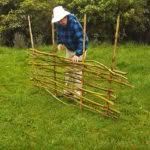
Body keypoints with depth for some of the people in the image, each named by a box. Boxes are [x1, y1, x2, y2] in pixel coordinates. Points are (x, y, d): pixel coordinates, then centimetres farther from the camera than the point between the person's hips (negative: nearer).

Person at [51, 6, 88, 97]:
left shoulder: (74, 23, -33)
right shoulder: (59, 24, -12)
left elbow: (81, 40, -39)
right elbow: (59, 35, 9)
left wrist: (78, 54, -48)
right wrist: (59, 43, -11)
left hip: (79, 49, -7)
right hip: (69, 49, 7)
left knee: (77, 69, -8)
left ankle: (78, 91, 2)